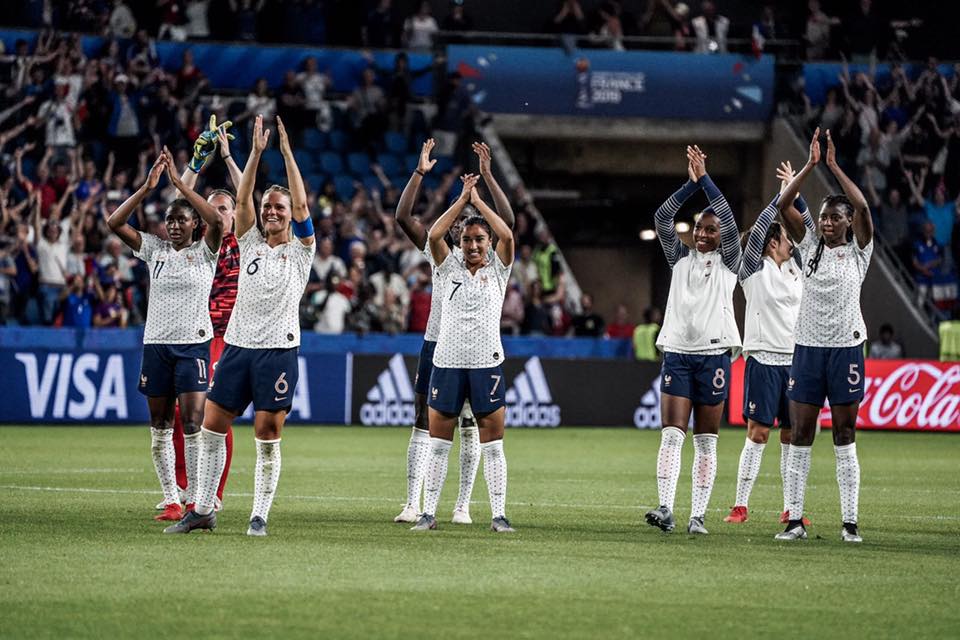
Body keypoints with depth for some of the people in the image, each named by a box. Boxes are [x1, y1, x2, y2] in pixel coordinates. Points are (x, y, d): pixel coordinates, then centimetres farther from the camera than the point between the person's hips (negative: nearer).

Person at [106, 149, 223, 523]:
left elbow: (217, 220, -20)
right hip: (156, 344, 4)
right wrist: (148, 187, -9)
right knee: (160, 427, 4)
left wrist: (179, 183, -19)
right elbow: (115, 223, -1)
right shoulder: (155, 250, 9)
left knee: (194, 422, -12)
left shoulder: (205, 252, 0)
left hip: (193, 344, -4)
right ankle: (171, 500, 10)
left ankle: (196, 499, -8)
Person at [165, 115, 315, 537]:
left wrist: (287, 153, -11)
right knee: (212, 428, 3)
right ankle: (202, 510, 11)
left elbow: (301, 205, -9)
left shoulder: (300, 251, 3)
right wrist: (256, 152, -7)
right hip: (238, 344, 4)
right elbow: (241, 199, 1)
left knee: (267, 435, -4)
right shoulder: (250, 244, 12)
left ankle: (259, 516, 2)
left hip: (278, 350, -4)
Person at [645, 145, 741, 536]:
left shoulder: (728, 263, 6)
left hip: (713, 355, -1)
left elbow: (729, 219, -8)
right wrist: (691, 183, -5)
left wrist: (705, 179, -7)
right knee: (672, 434, -10)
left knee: (706, 442, 1)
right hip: (677, 353, 2)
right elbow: (662, 218, 2)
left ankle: (698, 514, 2)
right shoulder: (680, 259, 13)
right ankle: (665, 508, -20)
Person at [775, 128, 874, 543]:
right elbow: (782, 205, -3)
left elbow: (863, 208, -15)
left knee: (844, 437, 1)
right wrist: (811, 165, -10)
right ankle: (794, 519, 4)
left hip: (846, 350, -2)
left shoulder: (859, 252, 1)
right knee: (800, 435, 1)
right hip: (808, 348, 2)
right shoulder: (810, 247, 7)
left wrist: (834, 166, -14)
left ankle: (849, 522, 3)